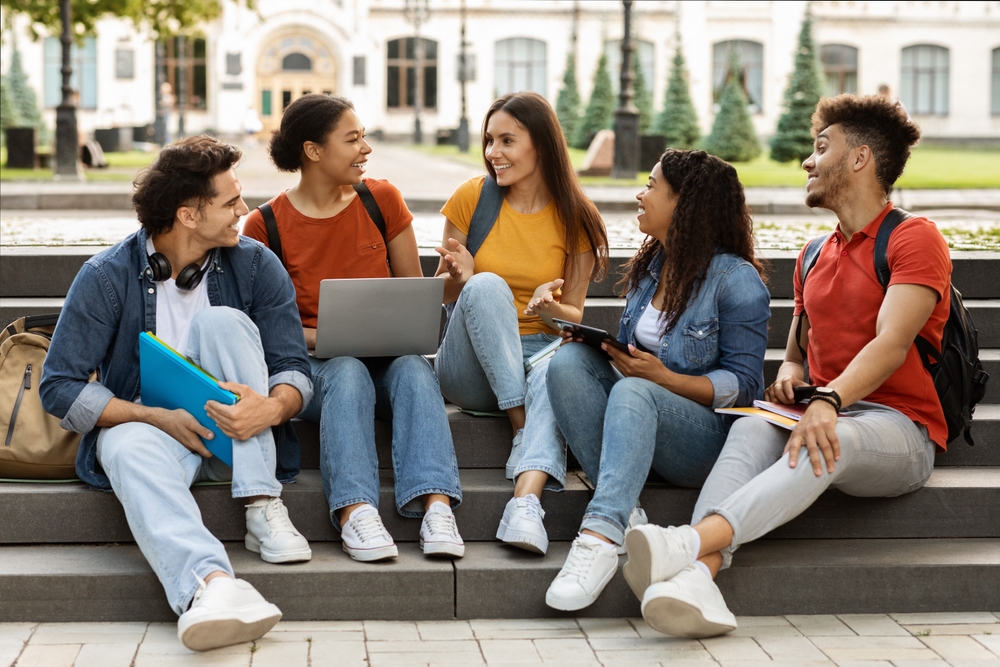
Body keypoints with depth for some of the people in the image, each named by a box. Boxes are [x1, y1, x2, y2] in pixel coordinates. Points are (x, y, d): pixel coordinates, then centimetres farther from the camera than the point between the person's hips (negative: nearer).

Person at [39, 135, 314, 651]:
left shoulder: (254, 265, -1)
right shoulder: (107, 277, -7)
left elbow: (294, 367, -3)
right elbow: (59, 386, -8)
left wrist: (271, 409, -28)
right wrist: (159, 418, -21)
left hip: (233, 435, 2)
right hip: (143, 424, -2)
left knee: (223, 320, -22)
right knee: (133, 450, -38)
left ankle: (263, 510, -28)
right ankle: (209, 582, -66)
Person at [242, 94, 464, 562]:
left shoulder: (382, 199, 5)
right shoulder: (265, 225, -1)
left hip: (386, 355, 2)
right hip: (312, 365, -2)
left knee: (413, 369, -32)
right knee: (348, 372, -35)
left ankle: (436, 506, -48)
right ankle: (355, 511, -50)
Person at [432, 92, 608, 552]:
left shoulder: (575, 218, 4)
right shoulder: (472, 197, 2)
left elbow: (574, 316, 7)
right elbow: (440, 293, 9)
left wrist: (550, 308, -17)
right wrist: (458, 279, -16)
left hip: (538, 352, 0)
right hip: (471, 369, 0)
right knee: (487, 285, -32)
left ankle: (525, 501, -56)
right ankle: (522, 427, -29)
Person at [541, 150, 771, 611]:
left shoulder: (736, 279, -7)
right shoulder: (650, 267, 16)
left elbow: (743, 383, -10)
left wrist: (665, 379, -23)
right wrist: (603, 349, -2)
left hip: (709, 434, -7)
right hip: (639, 417, 7)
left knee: (633, 394, -38)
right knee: (569, 360, -21)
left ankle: (600, 535, -54)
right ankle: (626, 513, -30)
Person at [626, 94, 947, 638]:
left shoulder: (915, 239, -2)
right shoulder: (815, 258, 23)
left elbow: (891, 344, -17)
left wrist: (828, 401, -34)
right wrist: (789, 374, 3)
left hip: (901, 432, -6)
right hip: (823, 414, 6)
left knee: (829, 444, -39)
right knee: (749, 429, -28)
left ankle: (690, 542, -60)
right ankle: (698, 576, -53)